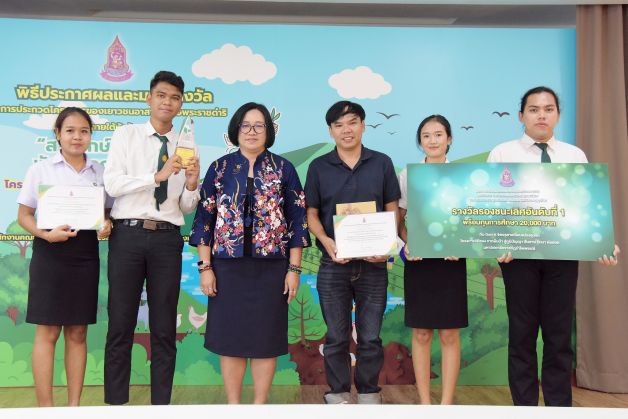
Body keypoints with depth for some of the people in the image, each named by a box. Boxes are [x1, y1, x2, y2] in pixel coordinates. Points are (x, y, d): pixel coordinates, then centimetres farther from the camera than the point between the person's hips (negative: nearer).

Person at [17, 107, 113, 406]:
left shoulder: (100, 172, 9)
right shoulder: (40, 170, 3)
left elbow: (108, 211, 12)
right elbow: (24, 215, 2)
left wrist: (107, 225, -11)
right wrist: (46, 234, -16)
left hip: (85, 253, 2)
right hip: (50, 252, -2)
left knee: (77, 332, 8)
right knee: (47, 331, 0)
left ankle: (74, 405, 17)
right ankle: (45, 408, 9)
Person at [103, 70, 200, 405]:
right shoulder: (126, 135, 6)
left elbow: (186, 208, 9)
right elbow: (112, 184, -8)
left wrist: (192, 184, -12)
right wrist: (158, 176, -20)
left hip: (167, 238, 2)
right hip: (128, 233, -2)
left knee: (164, 328, 8)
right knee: (121, 324, 5)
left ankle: (161, 402, 19)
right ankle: (116, 402, 18)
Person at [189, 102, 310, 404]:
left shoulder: (283, 169, 3)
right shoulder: (220, 168, 5)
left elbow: (297, 220, 2)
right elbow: (204, 218, 5)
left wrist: (294, 269, -3)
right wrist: (205, 267, -1)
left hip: (270, 267, 0)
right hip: (228, 266, 1)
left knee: (266, 337, 6)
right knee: (229, 337, 6)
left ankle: (260, 405, 21)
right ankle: (233, 405, 22)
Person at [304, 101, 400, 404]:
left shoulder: (382, 163, 4)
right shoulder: (318, 167, 3)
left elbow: (392, 210, 6)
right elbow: (311, 214, 5)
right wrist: (326, 241, -15)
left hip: (373, 264, 0)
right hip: (333, 265, 0)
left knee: (370, 337, 8)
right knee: (337, 337, 9)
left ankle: (369, 394, 26)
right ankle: (338, 394, 25)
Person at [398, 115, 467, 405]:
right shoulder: (407, 175, 6)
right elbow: (399, 220, 7)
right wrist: (407, 244, -11)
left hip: (452, 260, 0)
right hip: (418, 260, 1)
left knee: (450, 335, 3)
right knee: (420, 334, 5)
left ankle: (447, 403, 13)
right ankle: (424, 402, 16)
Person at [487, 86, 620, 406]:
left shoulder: (576, 156, 10)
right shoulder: (502, 154, 3)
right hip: (518, 253, -2)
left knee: (559, 333, 9)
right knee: (522, 333, 7)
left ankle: (560, 406, 23)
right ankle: (524, 406, 20)